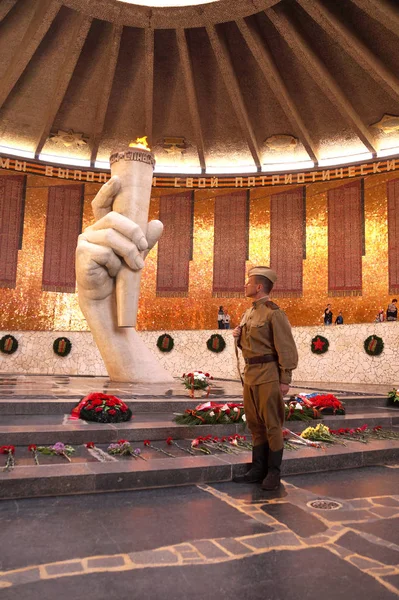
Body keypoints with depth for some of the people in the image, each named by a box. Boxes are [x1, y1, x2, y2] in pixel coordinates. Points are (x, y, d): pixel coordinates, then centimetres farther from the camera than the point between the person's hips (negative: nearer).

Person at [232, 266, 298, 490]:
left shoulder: (273, 313, -12)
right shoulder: (248, 313, 15)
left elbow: (286, 348, -15)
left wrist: (285, 380, -17)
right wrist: (239, 336, 3)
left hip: (268, 374, -9)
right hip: (250, 373, 9)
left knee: (272, 425, 2)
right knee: (255, 424, 14)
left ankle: (274, 473, 15)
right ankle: (258, 469, 25)